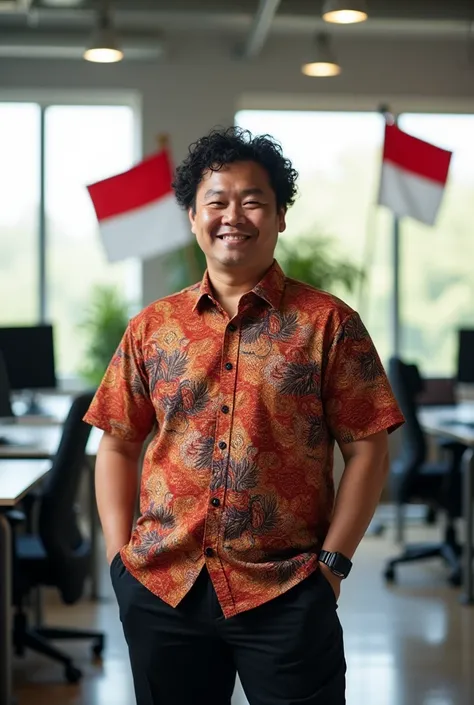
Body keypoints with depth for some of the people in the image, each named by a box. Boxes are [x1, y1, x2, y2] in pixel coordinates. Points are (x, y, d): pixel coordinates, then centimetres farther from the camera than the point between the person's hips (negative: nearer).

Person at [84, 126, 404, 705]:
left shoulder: (327, 323, -1)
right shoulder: (152, 327, 8)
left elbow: (366, 451, -1)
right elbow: (117, 446, 12)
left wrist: (332, 561, -7)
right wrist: (118, 554, 2)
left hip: (286, 593, -3)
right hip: (160, 588, 3)